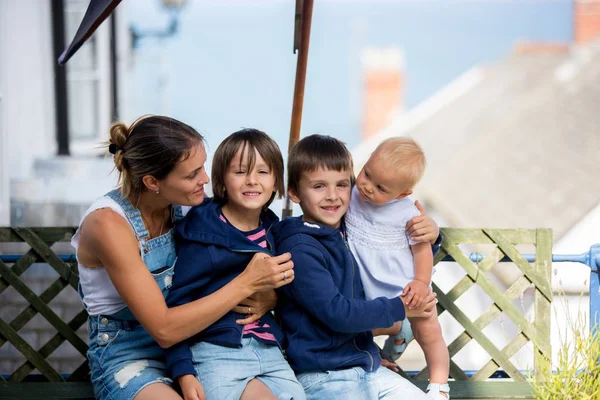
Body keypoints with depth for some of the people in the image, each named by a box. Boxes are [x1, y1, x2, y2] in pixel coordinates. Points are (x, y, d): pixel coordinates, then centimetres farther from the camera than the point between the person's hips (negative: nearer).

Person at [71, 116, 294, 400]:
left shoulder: (188, 206, -4)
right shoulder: (108, 223, -19)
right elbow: (164, 329, -22)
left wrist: (266, 297, -17)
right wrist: (246, 283, -23)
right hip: (128, 358, -5)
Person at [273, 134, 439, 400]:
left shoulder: (350, 233, 9)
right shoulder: (299, 249, -15)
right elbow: (336, 313, -19)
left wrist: (427, 236, 2)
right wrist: (400, 308, -10)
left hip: (366, 366, 8)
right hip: (322, 376, -8)